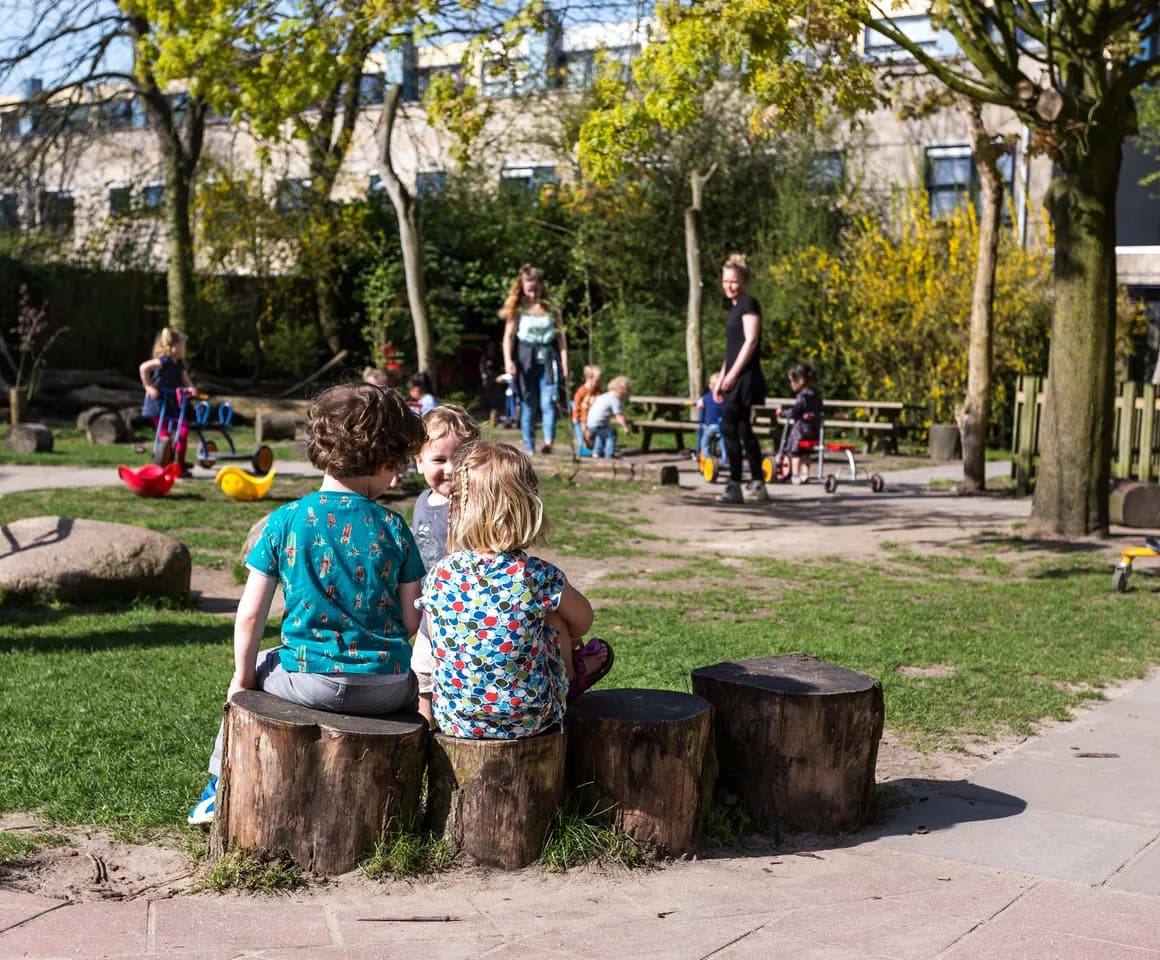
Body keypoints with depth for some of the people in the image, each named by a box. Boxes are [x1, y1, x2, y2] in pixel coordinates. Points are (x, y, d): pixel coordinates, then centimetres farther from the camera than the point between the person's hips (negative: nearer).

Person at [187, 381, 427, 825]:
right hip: (387, 689, 0)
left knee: (256, 667, 31)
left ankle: (222, 787, 37)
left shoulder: (285, 521, -5)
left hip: (310, 680, 0)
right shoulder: (393, 527, -2)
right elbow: (411, 621, 0)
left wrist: (243, 678, 10)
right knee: (417, 681, 35)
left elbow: (249, 614, -4)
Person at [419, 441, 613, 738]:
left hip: (453, 720, 2)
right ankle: (569, 677, 46)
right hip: (528, 721, -2)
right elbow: (582, 620, 3)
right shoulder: (540, 576, -17)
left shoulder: (439, 576, -11)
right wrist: (566, 639, 27)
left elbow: (437, 643, 4)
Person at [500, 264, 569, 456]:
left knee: (548, 402, -15)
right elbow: (508, 336, -1)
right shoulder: (517, 310, 4)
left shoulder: (550, 308, 8)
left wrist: (564, 364, 4)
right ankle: (529, 449, 7)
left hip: (548, 362, 0)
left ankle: (548, 441, -24)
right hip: (525, 362, 0)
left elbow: (561, 337, 10)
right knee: (528, 406, 3)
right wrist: (508, 360, -15)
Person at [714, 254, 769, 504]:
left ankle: (734, 486, -11)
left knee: (729, 428, -13)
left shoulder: (749, 304, -8)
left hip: (745, 377, -10)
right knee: (743, 430, 11)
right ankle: (757, 485, 17)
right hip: (736, 378, 10)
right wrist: (721, 380, 21)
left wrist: (733, 374, -20)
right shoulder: (736, 307, 19)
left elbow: (751, 341, -17)